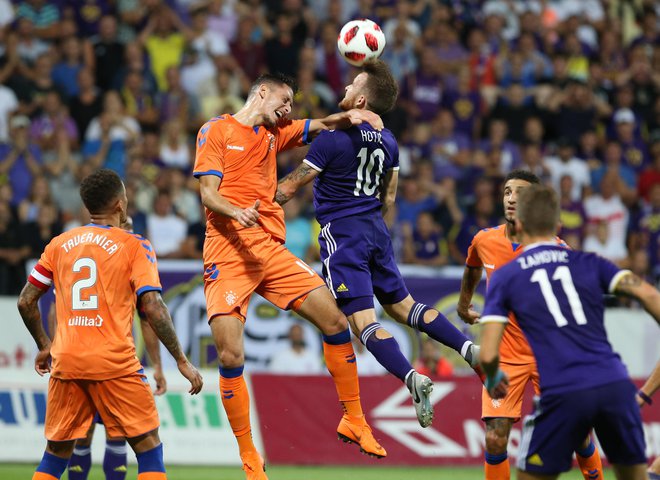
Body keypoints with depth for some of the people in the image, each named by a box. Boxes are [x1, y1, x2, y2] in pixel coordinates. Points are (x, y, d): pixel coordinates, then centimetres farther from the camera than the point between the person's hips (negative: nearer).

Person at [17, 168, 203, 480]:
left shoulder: (59, 244, 11)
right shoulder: (134, 246, -2)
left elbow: (26, 302, 14)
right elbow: (153, 308, -10)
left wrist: (44, 346, 28)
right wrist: (181, 361, -4)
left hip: (66, 362, 4)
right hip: (114, 361, -4)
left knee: (56, 451, 14)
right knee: (148, 444, 1)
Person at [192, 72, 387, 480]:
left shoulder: (275, 133, 19)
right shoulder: (217, 130, 2)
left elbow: (319, 127, 21)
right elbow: (208, 193, -6)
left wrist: (348, 118, -2)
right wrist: (236, 212, -26)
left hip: (270, 248, 6)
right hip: (228, 252, -6)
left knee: (335, 320, -3)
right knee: (231, 355, -16)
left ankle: (353, 420, 12)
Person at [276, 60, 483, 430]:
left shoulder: (334, 138, -15)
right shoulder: (388, 142, 7)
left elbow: (290, 187, -10)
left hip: (342, 233, -7)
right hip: (376, 232, 7)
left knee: (363, 321, -12)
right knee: (402, 305, 18)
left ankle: (411, 377, -30)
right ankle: (469, 347, 4)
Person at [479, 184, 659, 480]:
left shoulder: (505, 277, 12)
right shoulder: (588, 263, 16)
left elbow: (488, 354, 4)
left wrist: (493, 381, 26)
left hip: (562, 395, -2)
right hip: (615, 385, 2)